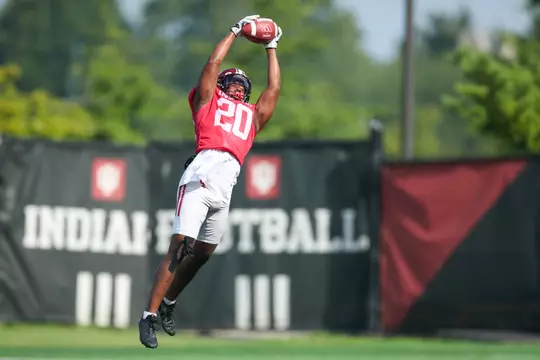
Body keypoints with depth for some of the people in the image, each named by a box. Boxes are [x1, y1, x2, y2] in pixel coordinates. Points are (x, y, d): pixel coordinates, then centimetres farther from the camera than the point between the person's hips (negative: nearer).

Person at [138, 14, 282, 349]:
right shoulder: (208, 101, 20)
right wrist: (237, 31, 28)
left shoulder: (253, 115, 32)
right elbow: (214, 62, 18)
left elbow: (274, 88, 35)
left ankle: (169, 303, 25)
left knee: (202, 254, 7)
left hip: (225, 190, 5)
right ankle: (150, 315, -17)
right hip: (201, 177, -5)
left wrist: (272, 48, 41)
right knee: (180, 246, -14)